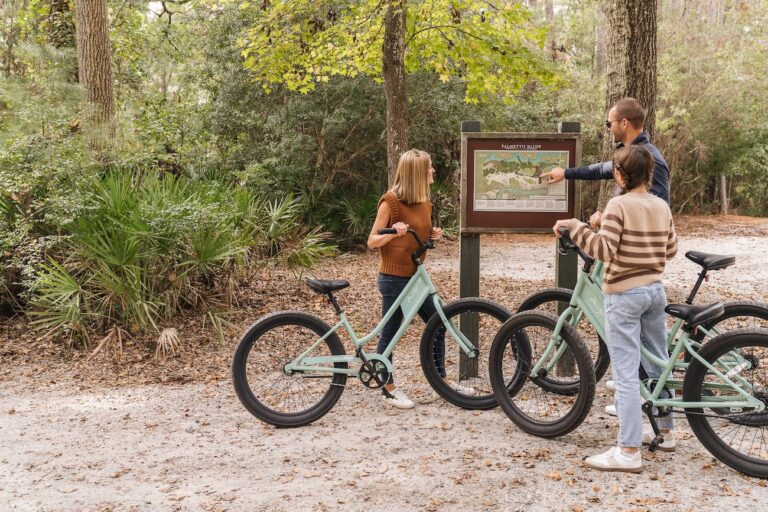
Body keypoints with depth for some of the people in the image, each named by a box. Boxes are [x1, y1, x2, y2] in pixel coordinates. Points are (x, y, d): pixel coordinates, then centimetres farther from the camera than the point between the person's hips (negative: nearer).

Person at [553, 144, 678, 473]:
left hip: (624, 295, -7)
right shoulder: (662, 207, 6)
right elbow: (670, 250, 13)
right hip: (655, 291, 7)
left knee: (626, 374, -7)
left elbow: (604, 249, -22)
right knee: (658, 363, 20)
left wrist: (574, 226, -18)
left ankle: (629, 452, -6)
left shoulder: (619, 205, -14)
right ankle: (665, 429, 34)